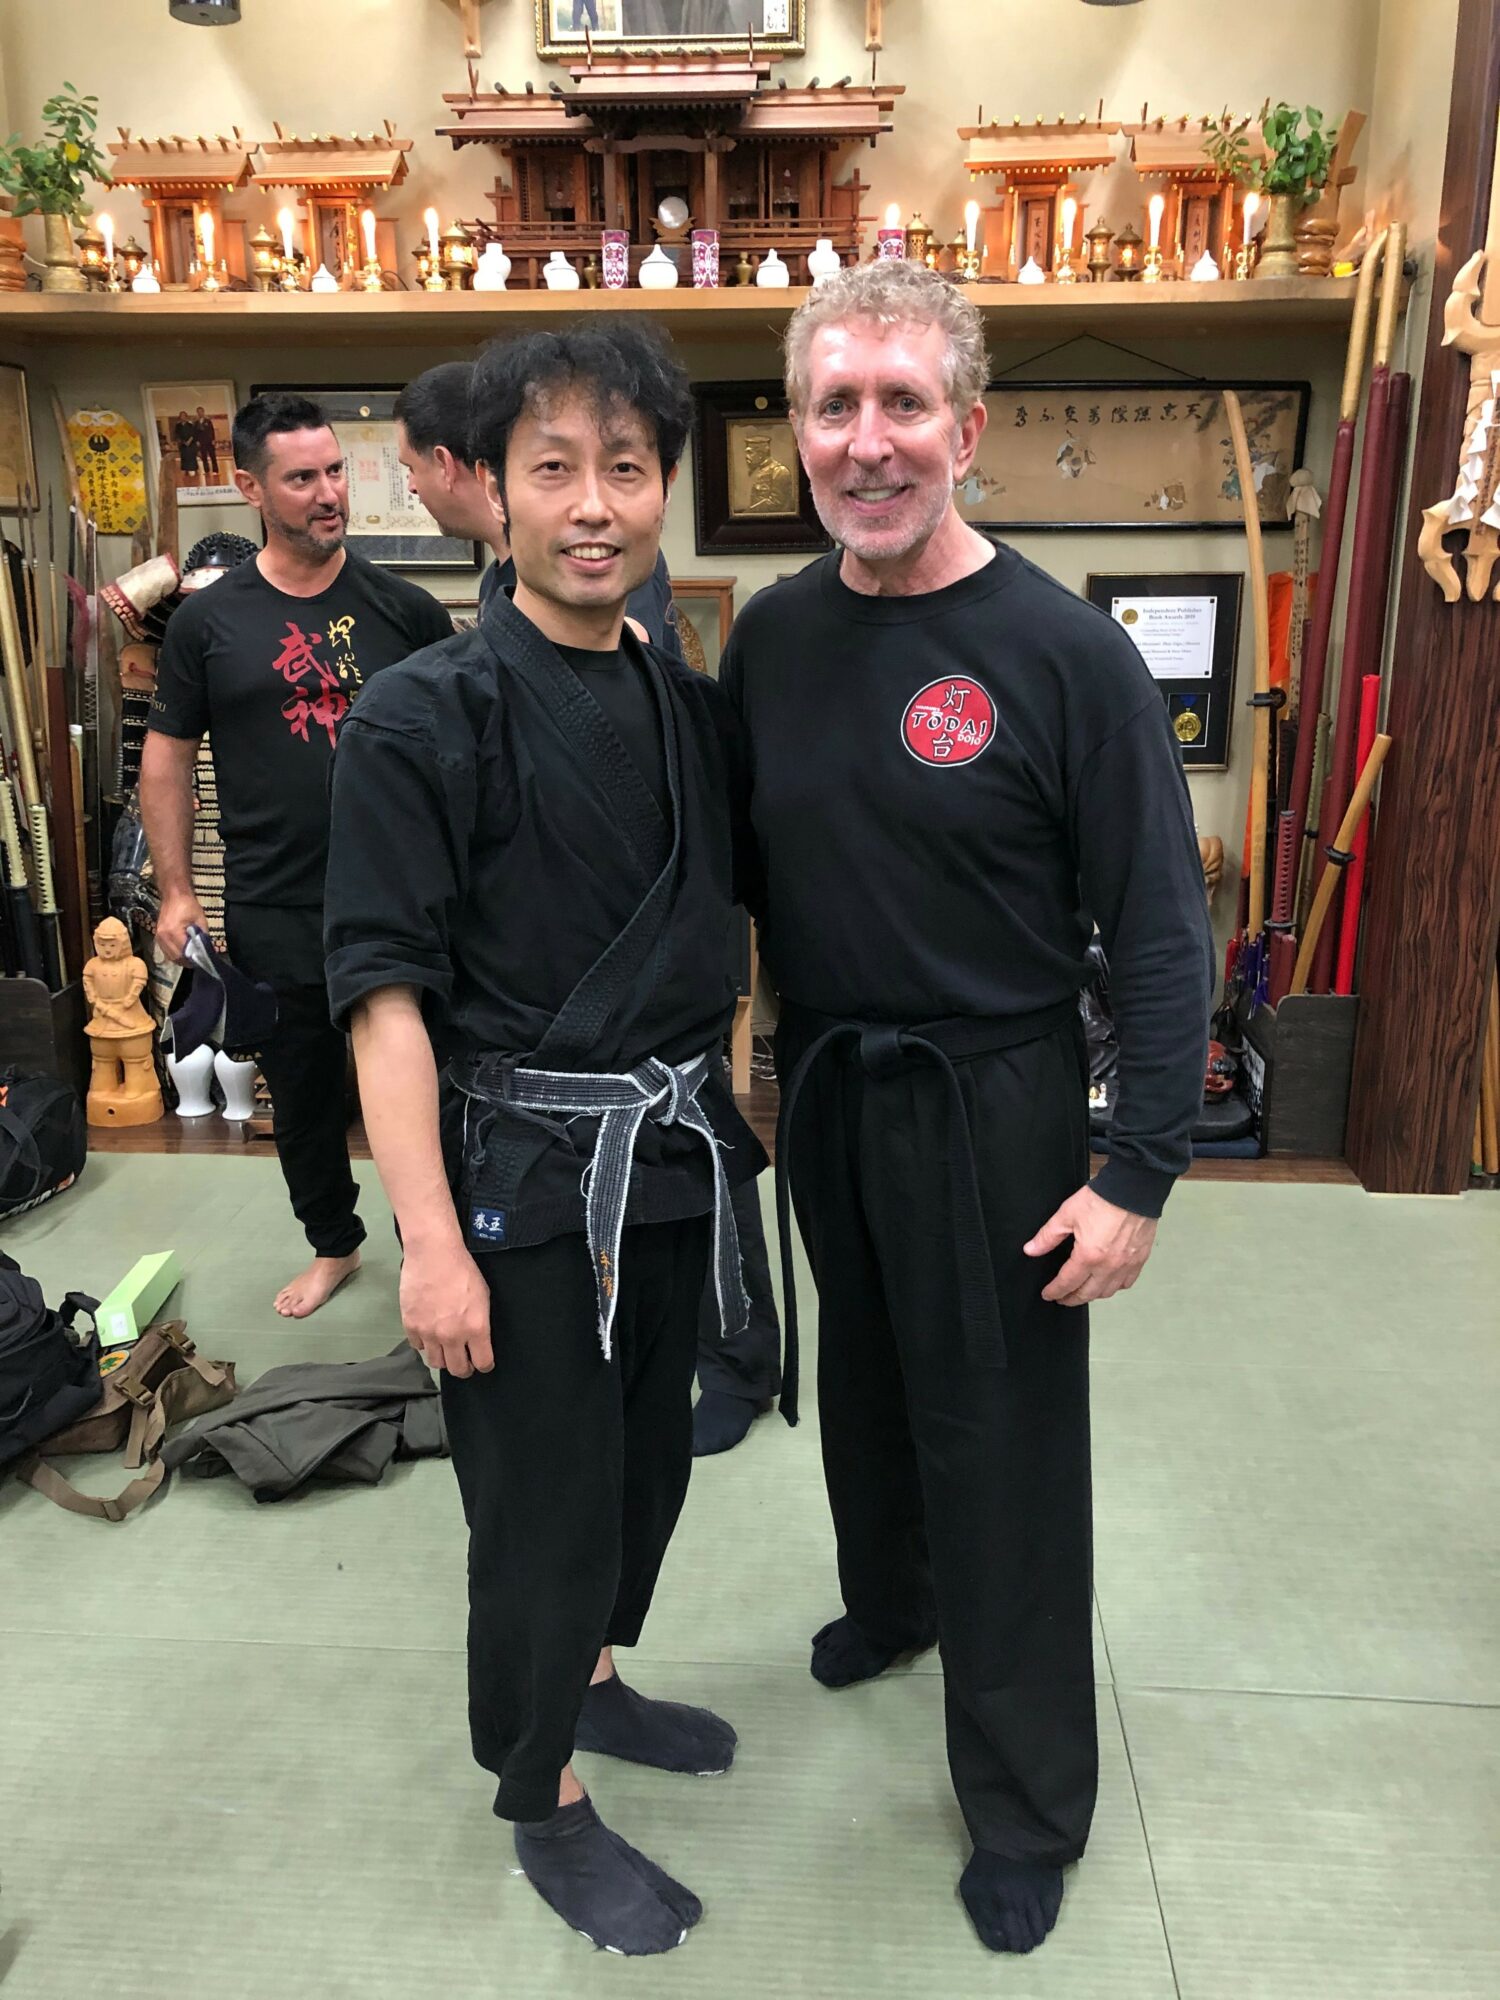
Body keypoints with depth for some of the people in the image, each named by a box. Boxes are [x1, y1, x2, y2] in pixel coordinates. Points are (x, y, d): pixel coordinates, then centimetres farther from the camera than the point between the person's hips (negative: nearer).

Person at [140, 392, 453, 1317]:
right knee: (302, 1092, 14)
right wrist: (176, 890, 1)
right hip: (274, 913, 1)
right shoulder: (209, 619, 1)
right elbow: (167, 756, 6)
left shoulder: (403, 608, 1)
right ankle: (334, 1243, 36)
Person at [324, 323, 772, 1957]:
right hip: (523, 1172, -6)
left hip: (675, 1156, 6)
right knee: (543, 1500, 8)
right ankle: (544, 1803, 33)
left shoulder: (694, 706, 5)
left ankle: (591, 1679, 49)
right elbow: (384, 991, -15)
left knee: (650, 1453, 21)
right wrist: (430, 1241, -17)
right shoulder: (422, 720, -13)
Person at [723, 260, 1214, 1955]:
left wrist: (1139, 1177, -17)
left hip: (991, 1102, -5)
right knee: (862, 1374, 24)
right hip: (822, 1086, 5)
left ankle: (1029, 1804, 29)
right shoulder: (770, 635, 0)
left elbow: (1162, 935, -14)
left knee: (1002, 1441, 7)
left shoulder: (1061, 652, -15)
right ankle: (890, 1596, 53)